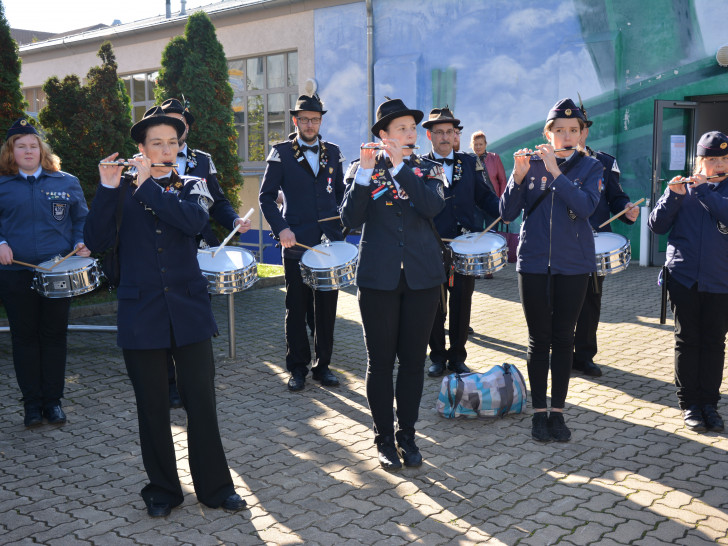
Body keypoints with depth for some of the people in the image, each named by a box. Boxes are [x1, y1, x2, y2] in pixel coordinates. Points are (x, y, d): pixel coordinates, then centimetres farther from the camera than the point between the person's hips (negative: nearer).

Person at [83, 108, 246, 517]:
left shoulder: (192, 186, 7)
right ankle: (163, 489, 25)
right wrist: (108, 189, -16)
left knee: (202, 402, 3)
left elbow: (194, 220, -16)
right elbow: (97, 242, -7)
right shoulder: (122, 190, 6)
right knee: (153, 406, 8)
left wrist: (148, 185, -15)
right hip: (141, 312, 0)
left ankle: (215, 486, 19)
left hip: (189, 310, 0)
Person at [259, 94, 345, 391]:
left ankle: (323, 365, 20)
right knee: (296, 308, 4)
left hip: (330, 241, 3)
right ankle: (297, 368, 16)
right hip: (296, 243, -3)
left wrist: (342, 223, 2)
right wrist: (281, 228, -13)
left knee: (326, 307, 7)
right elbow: (266, 196, 0)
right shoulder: (281, 153, 2)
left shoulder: (333, 152, 12)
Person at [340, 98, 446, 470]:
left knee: (413, 359, 7)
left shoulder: (428, 169, 7)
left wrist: (399, 166, -15)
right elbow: (350, 220, -9)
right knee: (380, 361, 4)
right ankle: (384, 439, 19)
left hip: (422, 277, 2)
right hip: (378, 277, -1)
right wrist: (364, 174, -18)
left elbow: (434, 206, -13)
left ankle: (407, 436, 22)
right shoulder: (361, 169, 4)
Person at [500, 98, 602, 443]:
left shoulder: (590, 168, 2)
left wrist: (555, 171, -21)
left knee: (563, 339, 6)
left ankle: (558, 411, 18)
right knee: (539, 339, 5)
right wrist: (518, 176, -19)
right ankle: (539, 411, 17)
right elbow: (507, 213, -5)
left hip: (573, 265, 0)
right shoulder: (529, 164, 2)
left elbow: (586, 207, -17)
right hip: (534, 263, 0)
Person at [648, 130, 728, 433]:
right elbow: (656, 226, -2)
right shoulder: (681, 188, 6)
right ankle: (689, 403, 13)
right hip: (683, 277, 0)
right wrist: (673, 195, -14)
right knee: (686, 340, 4)